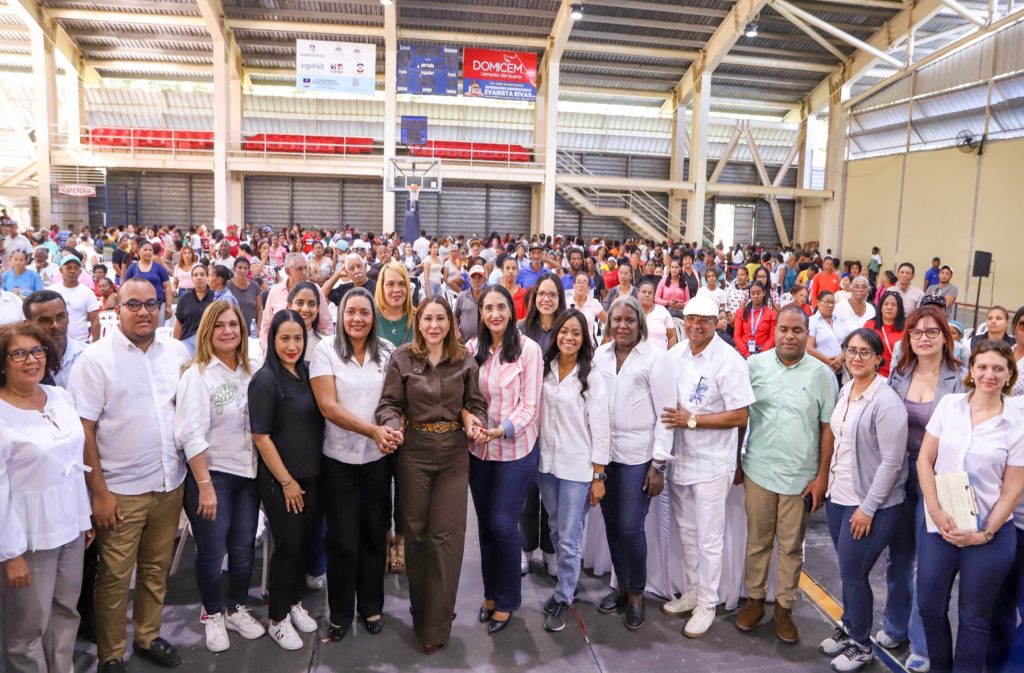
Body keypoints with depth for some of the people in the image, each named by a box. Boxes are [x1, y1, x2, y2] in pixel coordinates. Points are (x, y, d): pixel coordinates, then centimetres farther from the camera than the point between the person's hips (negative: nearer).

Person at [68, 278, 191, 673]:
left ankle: (147, 637, 35)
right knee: (115, 577, 7)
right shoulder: (95, 359, -9)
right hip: (121, 490, -4)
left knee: (156, 569, 17)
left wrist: (190, 472, 7)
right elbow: (83, 430, -10)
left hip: (170, 484, 4)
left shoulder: (177, 351, 3)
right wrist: (99, 491, -12)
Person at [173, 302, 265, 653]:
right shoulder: (197, 374, -12)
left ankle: (236, 609, 34)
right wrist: (205, 485, -19)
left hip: (248, 472, 5)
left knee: (244, 548, 13)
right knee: (212, 551, 6)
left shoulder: (253, 371, 3)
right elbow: (192, 435, -17)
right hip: (211, 474, -4)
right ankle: (213, 616, 28)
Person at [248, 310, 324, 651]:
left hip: (310, 475, 6)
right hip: (279, 480, -6)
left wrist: (304, 478, 10)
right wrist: (286, 481, -14)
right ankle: (278, 620, 20)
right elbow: (260, 435, -15)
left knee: (305, 542, 14)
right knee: (287, 545, 2)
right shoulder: (265, 379, -14)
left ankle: (295, 603, 35)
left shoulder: (307, 373, 5)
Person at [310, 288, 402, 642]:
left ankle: (371, 606, 30)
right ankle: (340, 613, 24)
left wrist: (394, 429, -17)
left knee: (375, 533, 12)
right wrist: (374, 430, -22)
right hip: (339, 458, -2)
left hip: (378, 457, 2)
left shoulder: (387, 351, 2)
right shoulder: (325, 350, -6)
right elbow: (329, 406, -13)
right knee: (342, 539, 7)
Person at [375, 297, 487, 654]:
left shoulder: (465, 361, 1)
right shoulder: (402, 358, -3)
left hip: (454, 454, 1)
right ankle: (421, 610, 31)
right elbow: (389, 403, -4)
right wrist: (392, 426, -24)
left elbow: (476, 403, 6)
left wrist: (474, 422, -14)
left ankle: (436, 625, 12)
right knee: (415, 531, 11)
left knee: (447, 534, 1)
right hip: (414, 453, 0)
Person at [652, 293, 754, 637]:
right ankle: (692, 593, 35)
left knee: (708, 539, 5)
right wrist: (660, 449, -1)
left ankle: (707, 604, 21)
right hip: (679, 458, 6)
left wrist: (691, 420, -19)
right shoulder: (674, 355, 1)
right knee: (687, 532, 19)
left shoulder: (729, 360, -15)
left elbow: (740, 416, -16)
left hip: (712, 463, -6)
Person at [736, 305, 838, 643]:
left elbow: (828, 428, -1)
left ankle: (784, 606, 26)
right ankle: (754, 599, 29)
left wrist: (822, 477, -3)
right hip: (759, 470, 1)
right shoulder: (755, 365, -2)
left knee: (791, 546, 11)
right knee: (757, 541, 13)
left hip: (800, 475, -1)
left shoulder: (822, 374, -3)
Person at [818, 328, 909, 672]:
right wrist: (828, 482, 14)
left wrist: (868, 508, -16)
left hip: (869, 504, -6)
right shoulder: (845, 391, 6)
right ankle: (848, 627, 35)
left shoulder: (886, 402, -17)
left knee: (853, 573, 3)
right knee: (847, 570, 16)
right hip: (838, 497, 6)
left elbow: (891, 462, -18)